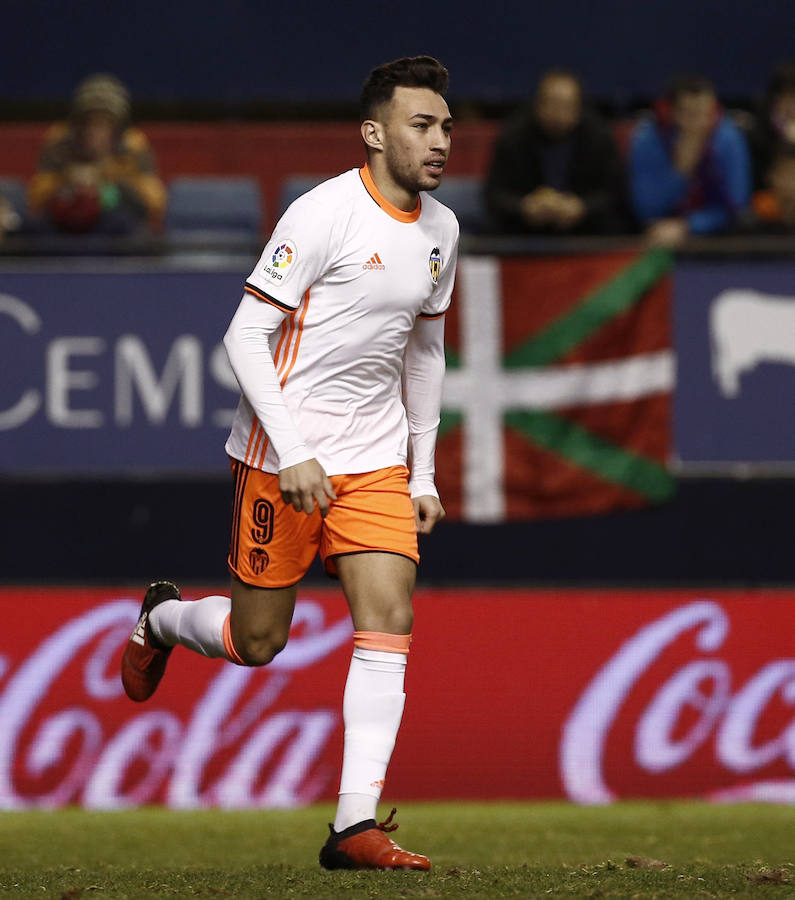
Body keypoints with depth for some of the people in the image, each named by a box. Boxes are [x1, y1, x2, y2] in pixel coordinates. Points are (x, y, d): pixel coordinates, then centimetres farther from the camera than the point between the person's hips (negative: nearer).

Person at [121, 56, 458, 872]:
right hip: (283, 455, -6)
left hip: (376, 461, 6)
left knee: (389, 622, -11)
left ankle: (355, 826, -11)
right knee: (256, 640, 3)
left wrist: (423, 474, 16)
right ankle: (161, 618, 39)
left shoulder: (439, 229, 8)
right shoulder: (324, 214, -15)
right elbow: (245, 335, -15)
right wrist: (292, 453, -21)